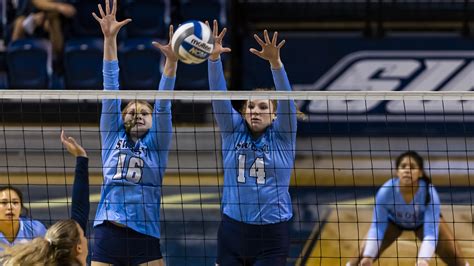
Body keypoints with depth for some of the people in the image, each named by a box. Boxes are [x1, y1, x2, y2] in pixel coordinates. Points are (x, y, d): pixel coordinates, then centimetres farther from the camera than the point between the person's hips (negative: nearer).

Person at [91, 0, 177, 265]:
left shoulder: (156, 143, 10)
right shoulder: (113, 136, 12)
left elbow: (163, 105, -2)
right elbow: (111, 88, 7)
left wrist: (171, 61, -17)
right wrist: (110, 38, 2)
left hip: (145, 237, -1)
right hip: (107, 234, 1)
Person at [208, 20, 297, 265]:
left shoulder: (282, 135, 0)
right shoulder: (233, 132, 5)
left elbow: (285, 98, -15)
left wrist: (275, 62, -32)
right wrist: (214, 57, -23)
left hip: (272, 236, -2)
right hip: (232, 231, 2)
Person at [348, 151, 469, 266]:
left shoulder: (430, 193, -40)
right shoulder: (385, 192, -38)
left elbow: (430, 233, -43)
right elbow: (377, 228, -32)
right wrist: (368, 256, -47)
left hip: (425, 221, 0)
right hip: (393, 220, 0)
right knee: (363, 256, -15)